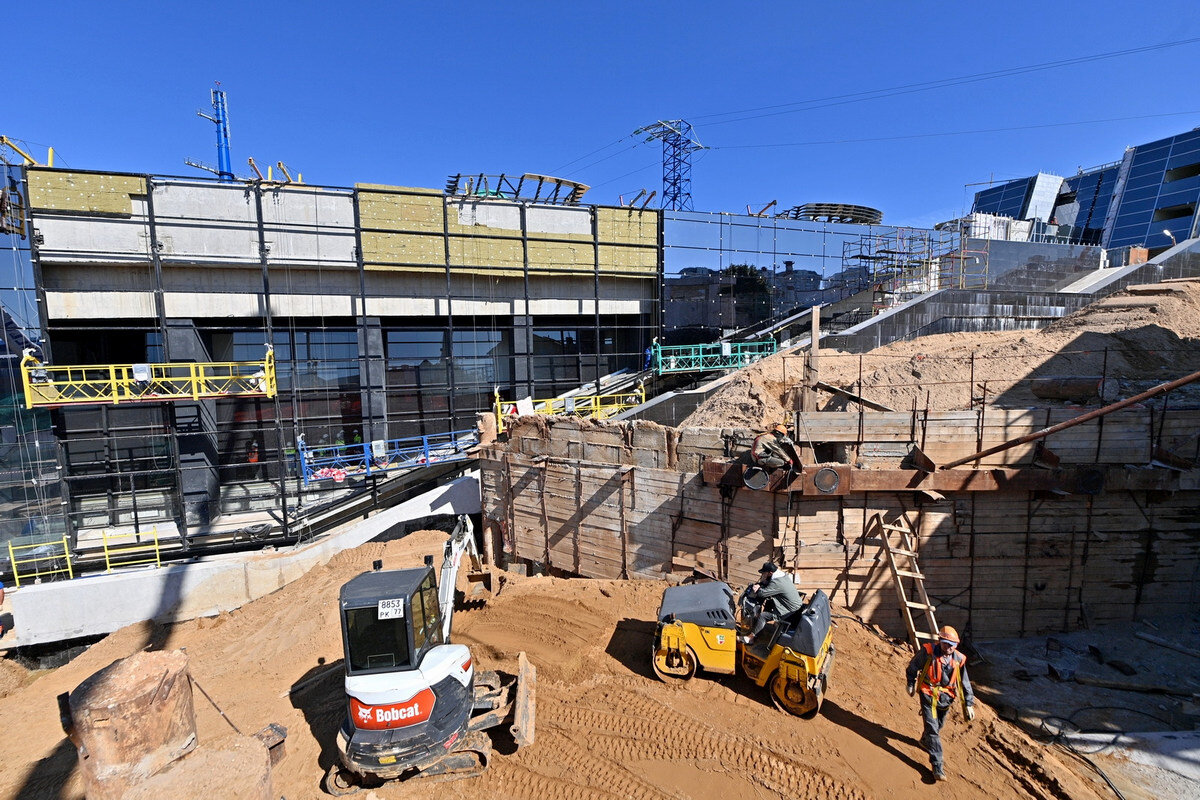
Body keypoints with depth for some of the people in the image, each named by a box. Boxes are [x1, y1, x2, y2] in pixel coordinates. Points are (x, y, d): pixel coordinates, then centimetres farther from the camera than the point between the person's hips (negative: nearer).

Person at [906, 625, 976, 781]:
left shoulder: (958, 659, -8)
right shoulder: (927, 652, -18)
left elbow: (965, 683, 4)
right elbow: (913, 666, -2)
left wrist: (968, 704, 2)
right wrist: (911, 684, 5)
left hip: (946, 697, 4)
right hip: (928, 695, -4)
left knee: (938, 726, 21)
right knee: (932, 728, -9)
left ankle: (925, 741, 50)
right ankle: (937, 765, -2)